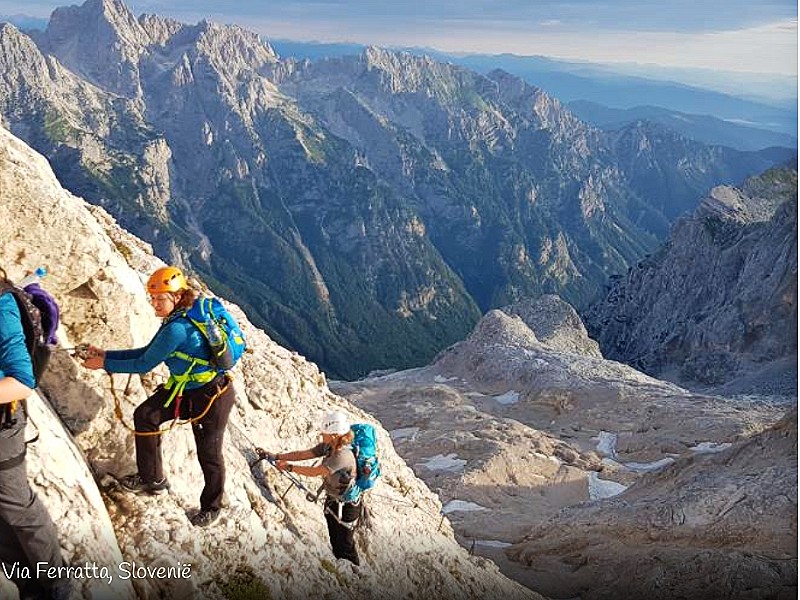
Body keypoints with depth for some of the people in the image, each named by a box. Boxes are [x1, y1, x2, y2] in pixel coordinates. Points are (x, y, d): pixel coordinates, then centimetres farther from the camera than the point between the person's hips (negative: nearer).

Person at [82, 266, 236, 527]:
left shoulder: (177, 328, -28)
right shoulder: (179, 318, 1)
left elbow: (145, 365, -19)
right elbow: (146, 352, 9)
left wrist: (105, 364, -8)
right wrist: (106, 354, 4)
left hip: (212, 397, -10)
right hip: (187, 390, 10)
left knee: (208, 454, 6)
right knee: (145, 415, 10)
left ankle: (211, 507, 32)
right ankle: (152, 479, 27)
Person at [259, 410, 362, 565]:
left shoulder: (343, 456, -34)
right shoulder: (327, 447, -8)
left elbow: (315, 472, -30)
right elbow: (303, 454, -7)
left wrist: (289, 467, -22)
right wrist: (275, 456, -12)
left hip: (345, 507, -8)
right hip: (332, 501, 8)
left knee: (345, 548, 10)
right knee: (335, 543, 23)